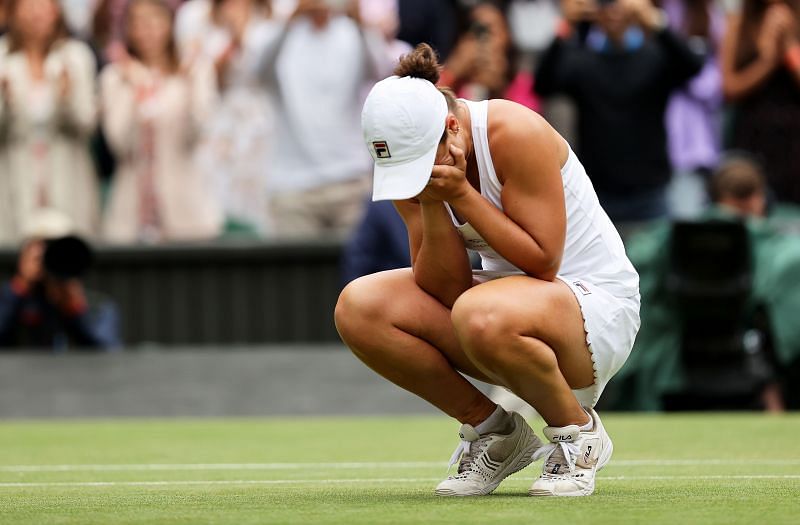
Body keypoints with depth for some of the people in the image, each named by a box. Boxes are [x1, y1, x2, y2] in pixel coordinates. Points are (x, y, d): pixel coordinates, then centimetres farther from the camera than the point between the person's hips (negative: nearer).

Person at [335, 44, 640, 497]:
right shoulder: (409, 161, -4)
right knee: (358, 307, -14)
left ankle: (578, 431, -10)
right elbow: (444, 290, -8)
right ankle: (492, 429, 2)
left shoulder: (516, 134, -22)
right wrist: (432, 205, -22)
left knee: (481, 314, -40)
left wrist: (460, 194, -26)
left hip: (595, 304, -7)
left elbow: (543, 261, -24)